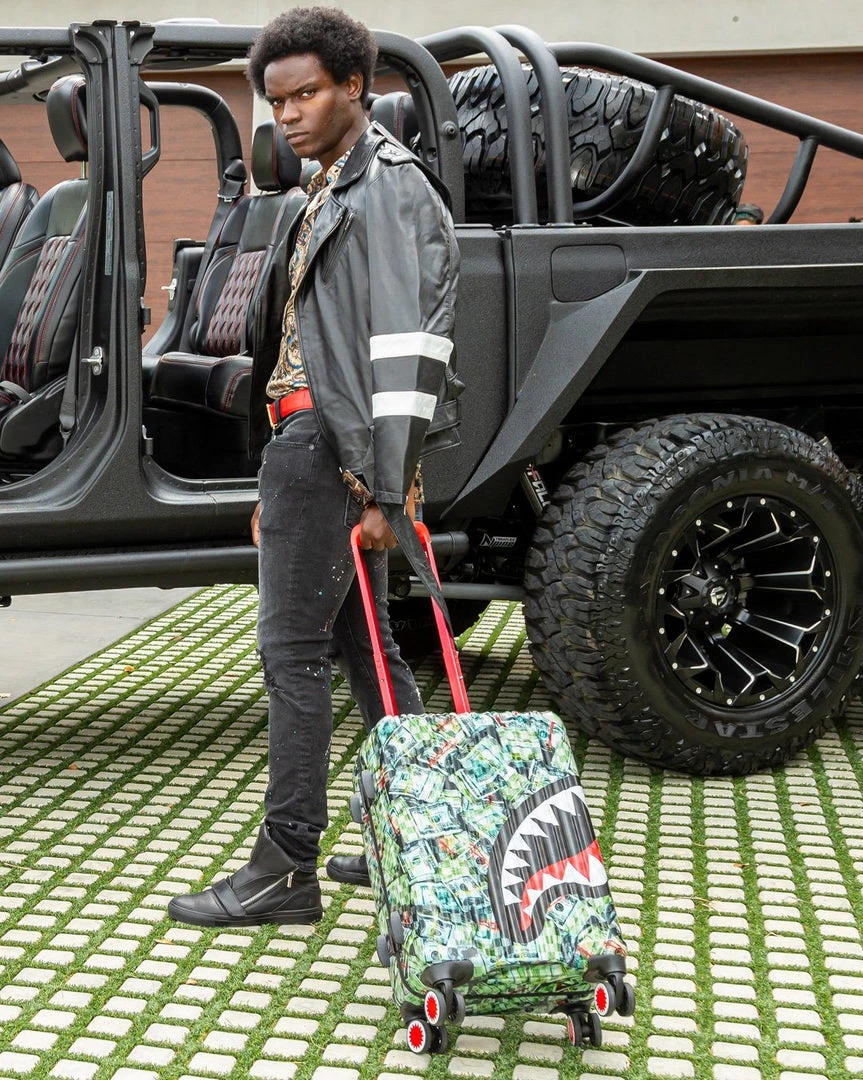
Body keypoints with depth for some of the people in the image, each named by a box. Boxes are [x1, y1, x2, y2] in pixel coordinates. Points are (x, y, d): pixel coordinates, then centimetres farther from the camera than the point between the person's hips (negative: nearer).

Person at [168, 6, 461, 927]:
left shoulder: (387, 186, -9)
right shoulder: (330, 192, 21)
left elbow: (402, 344, -19)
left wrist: (386, 492, -24)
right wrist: (278, 490, 20)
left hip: (335, 443, -10)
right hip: (312, 439, 10)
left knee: (292, 649, -7)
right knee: (358, 642, 13)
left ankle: (285, 869, 2)